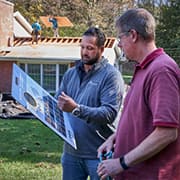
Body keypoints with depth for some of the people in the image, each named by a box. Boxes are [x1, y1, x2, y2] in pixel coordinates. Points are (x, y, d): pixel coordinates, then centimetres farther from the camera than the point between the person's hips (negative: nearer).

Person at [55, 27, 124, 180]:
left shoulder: (111, 75, -10)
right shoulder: (71, 73, 11)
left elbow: (110, 113, -21)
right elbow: (57, 103, 11)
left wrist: (76, 109, -30)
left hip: (99, 154, -5)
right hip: (71, 151, 5)